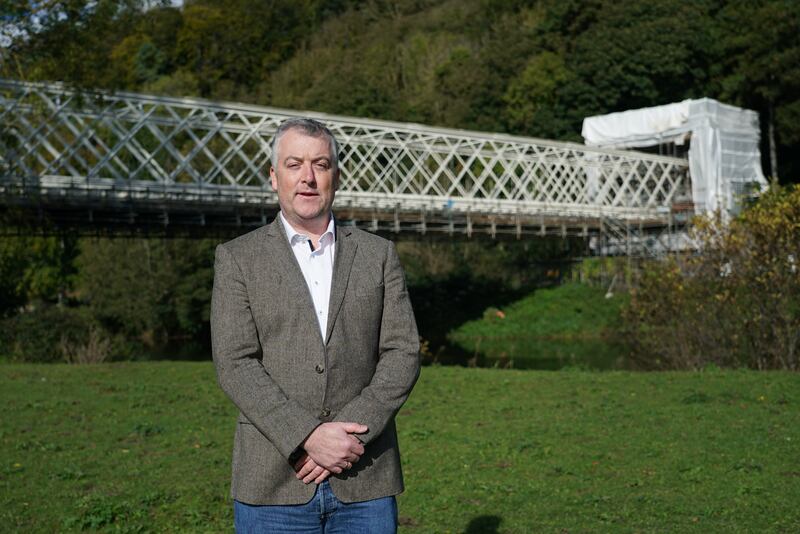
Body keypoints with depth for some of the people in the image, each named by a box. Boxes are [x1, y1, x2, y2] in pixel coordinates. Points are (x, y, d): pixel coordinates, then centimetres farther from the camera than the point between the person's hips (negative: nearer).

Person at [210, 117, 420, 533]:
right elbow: (235, 366, -7)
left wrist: (349, 434, -13)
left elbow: (402, 354, 0)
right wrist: (308, 437, -17)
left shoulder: (378, 255, 8)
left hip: (364, 481, 2)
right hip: (274, 484, -1)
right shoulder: (237, 259, 3)